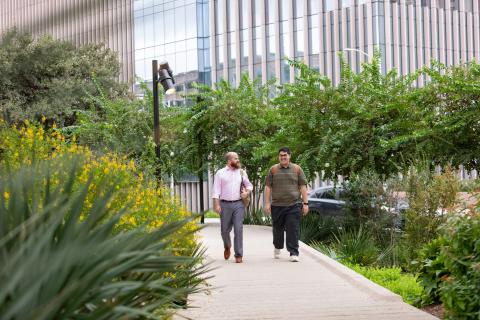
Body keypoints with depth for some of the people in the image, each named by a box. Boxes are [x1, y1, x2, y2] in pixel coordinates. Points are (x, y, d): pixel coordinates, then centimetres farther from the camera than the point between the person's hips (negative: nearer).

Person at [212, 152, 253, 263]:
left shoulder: (242, 173, 10)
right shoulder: (220, 173, 2)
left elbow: (249, 185, 22)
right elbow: (216, 190, -1)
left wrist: (247, 192, 1)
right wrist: (216, 204, -9)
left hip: (238, 204, 1)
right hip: (225, 205, -1)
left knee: (238, 229, -6)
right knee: (225, 229, 7)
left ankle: (239, 255, -1)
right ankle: (227, 247, 37)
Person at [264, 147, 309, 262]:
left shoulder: (297, 169, 6)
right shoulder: (273, 170, 7)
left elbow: (303, 187, 6)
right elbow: (268, 187, 6)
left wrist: (305, 203, 0)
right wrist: (267, 203, -1)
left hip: (294, 205, -1)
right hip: (277, 205, 1)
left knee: (293, 230, -7)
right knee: (277, 229, 12)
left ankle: (293, 253, -6)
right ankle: (277, 248, 36)